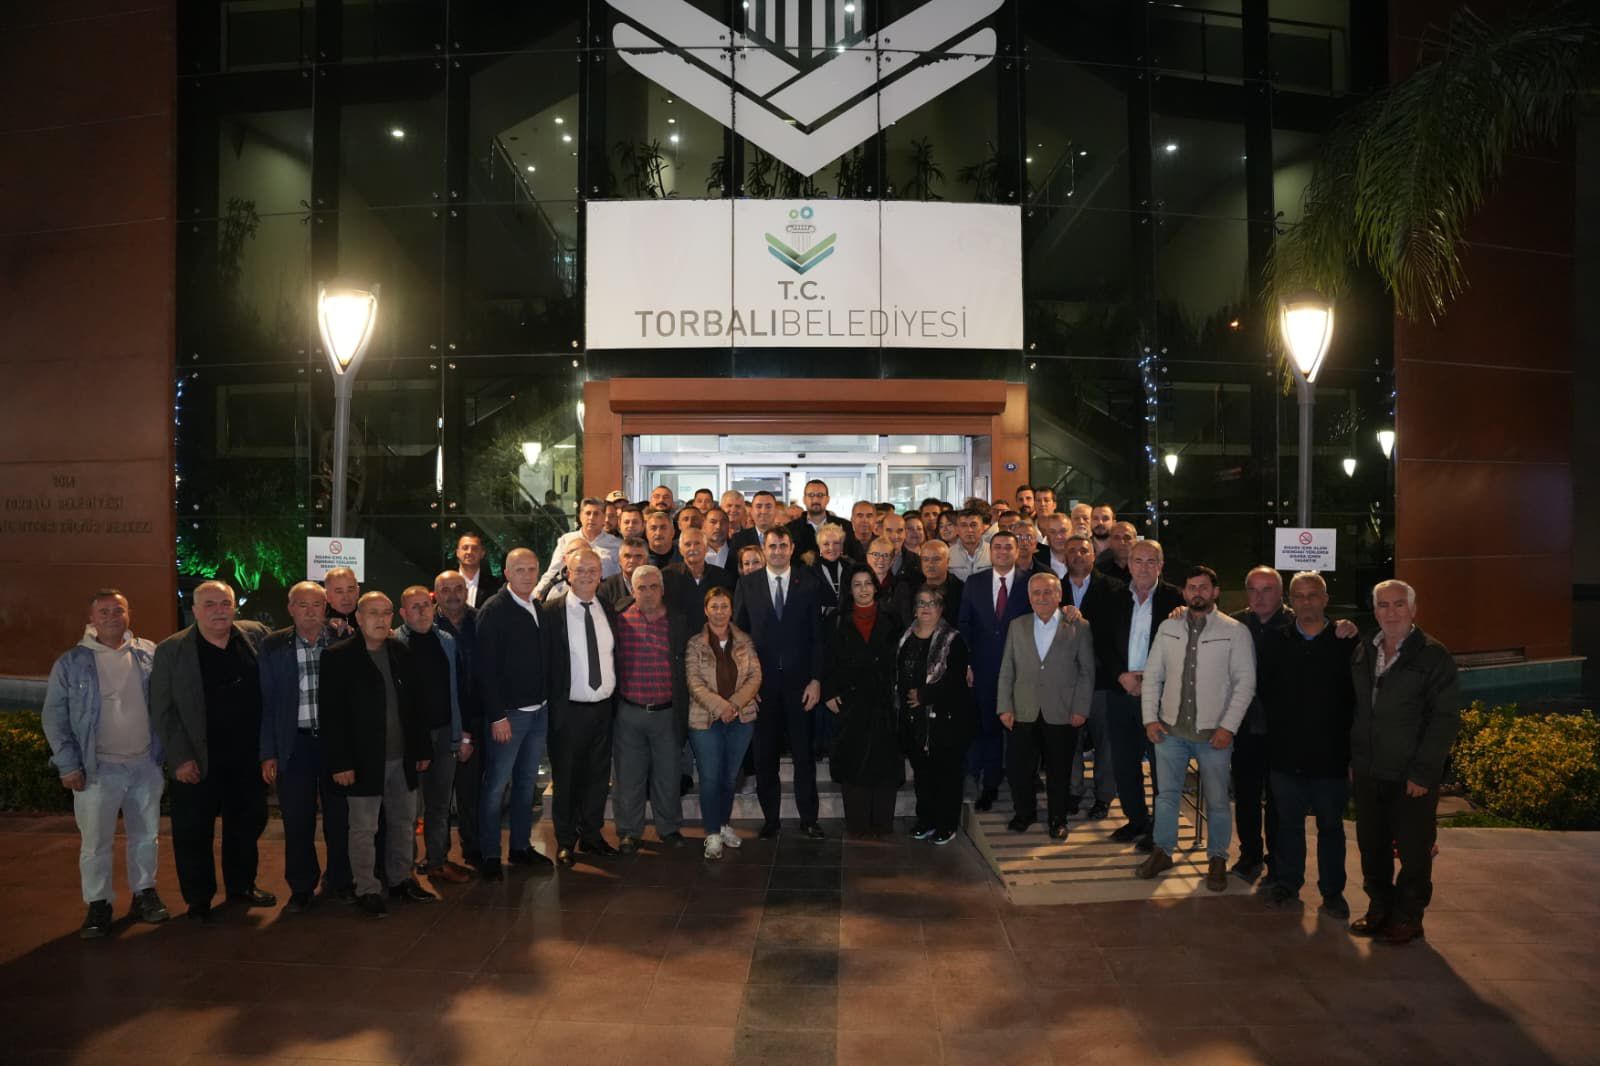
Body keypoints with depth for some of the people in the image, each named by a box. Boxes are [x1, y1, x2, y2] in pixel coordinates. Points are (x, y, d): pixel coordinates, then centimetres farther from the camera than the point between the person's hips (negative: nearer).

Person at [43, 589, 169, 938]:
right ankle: (98, 905, 18)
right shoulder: (72, 662, -5)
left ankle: (144, 894, 27)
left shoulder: (149, 654, 1)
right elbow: (54, 716, -3)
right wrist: (68, 765, -9)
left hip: (146, 764, 2)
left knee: (145, 835, 13)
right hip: (98, 768, -2)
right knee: (96, 843, 4)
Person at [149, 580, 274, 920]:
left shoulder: (256, 636, 1)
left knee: (248, 823, 15)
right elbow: (162, 710, -6)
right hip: (197, 762, -3)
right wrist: (180, 758, -11)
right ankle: (198, 900, 23)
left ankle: (241, 886, 34)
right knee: (194, 833, 6)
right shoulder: (171, 650, -6)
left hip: (247, 757, 3)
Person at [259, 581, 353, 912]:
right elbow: (267, 702, 4)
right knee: (297, 821, 6)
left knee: (339, 817, 8)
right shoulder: (274, 646, 2)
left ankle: (340, 881, 25)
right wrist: (268, 753, 0)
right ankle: (301, 888, 22)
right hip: (295, 744, 0)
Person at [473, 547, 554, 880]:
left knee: (527, 782, 15)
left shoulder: (539, 608, 8)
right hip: (509, 713, -6)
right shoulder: (493, 610, -11)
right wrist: (497, 716, -16)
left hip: (540, 711, 6)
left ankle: (521, 846, 26)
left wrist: (549, 701, 6)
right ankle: (489, 856, 13)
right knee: (496, 784, 1)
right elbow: (484, 668, -14)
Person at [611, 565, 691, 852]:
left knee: (668, 775, 11)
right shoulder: (620, 622, -2)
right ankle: (629, 831, 22)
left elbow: (688, 668, 7)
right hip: (629, 713, -1)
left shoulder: (679, 623, 4)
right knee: (629, 776, 8)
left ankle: (669, 827, 26)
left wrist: (684, 711, 2)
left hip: (667, 713, 1)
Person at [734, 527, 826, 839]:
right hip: (761, 681, 1)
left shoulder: (809, 584, 1)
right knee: (764, 756, 9)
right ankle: (770, 818, 21)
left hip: (799, 680, 0)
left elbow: (817, 635, 1)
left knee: (804, 754, 7)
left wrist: (816, 679, -6)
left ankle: (808, 818, 19)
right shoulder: (747, 584, 2)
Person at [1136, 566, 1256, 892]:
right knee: (1166, 794, 12)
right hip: (1171, 729, 3)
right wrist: (1150, 717, 1)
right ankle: (1163, 851, 27)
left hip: (1214, 732, -3)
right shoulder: (1168, 628, 6)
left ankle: (1217, 859, 24)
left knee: (1216, 800, 7)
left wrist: (1228, 726, -12)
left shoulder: (1235, 632, -5)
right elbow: (1152, 675, 9)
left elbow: (1245, 682, -7)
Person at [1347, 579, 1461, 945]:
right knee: (1372, 847, 13)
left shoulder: (1433, 656, -8)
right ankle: (1379, 909, 28)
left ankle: (1408, 918, 21)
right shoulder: (1362, 653, 9)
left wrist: (1422, 772, -15)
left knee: (1413, 851, 6)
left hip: (1412, 778, -5)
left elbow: (1446, 718, -12)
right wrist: (1351, 759, 8)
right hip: (1368, 774, 5)